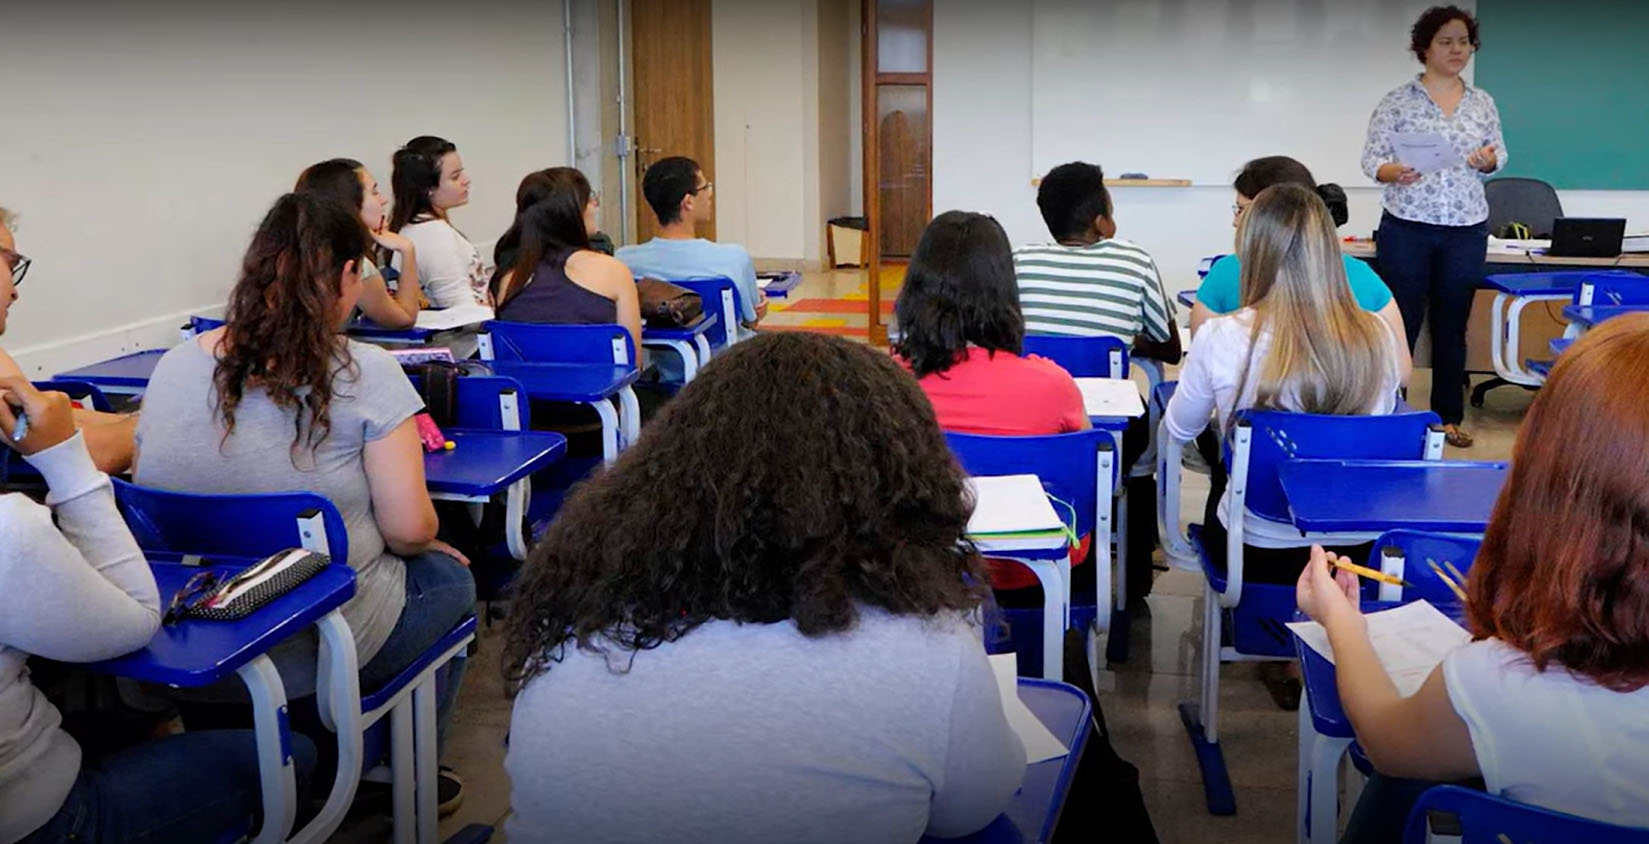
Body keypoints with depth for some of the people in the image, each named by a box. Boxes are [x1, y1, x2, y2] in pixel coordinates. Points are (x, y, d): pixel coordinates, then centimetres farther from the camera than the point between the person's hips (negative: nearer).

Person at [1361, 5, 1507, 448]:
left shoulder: (1483, 102, 8)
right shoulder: (1397, 101, -4)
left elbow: (1499, 156, 14)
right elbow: (1371, 158, -6)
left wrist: (1488, 160, -9)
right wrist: (1395, 172, -27)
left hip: (1467, 230, 4)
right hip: (1407, 228, -3)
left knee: (1452, 325, 10)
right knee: (1401, 323, 0)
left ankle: (1449, 416, 19)